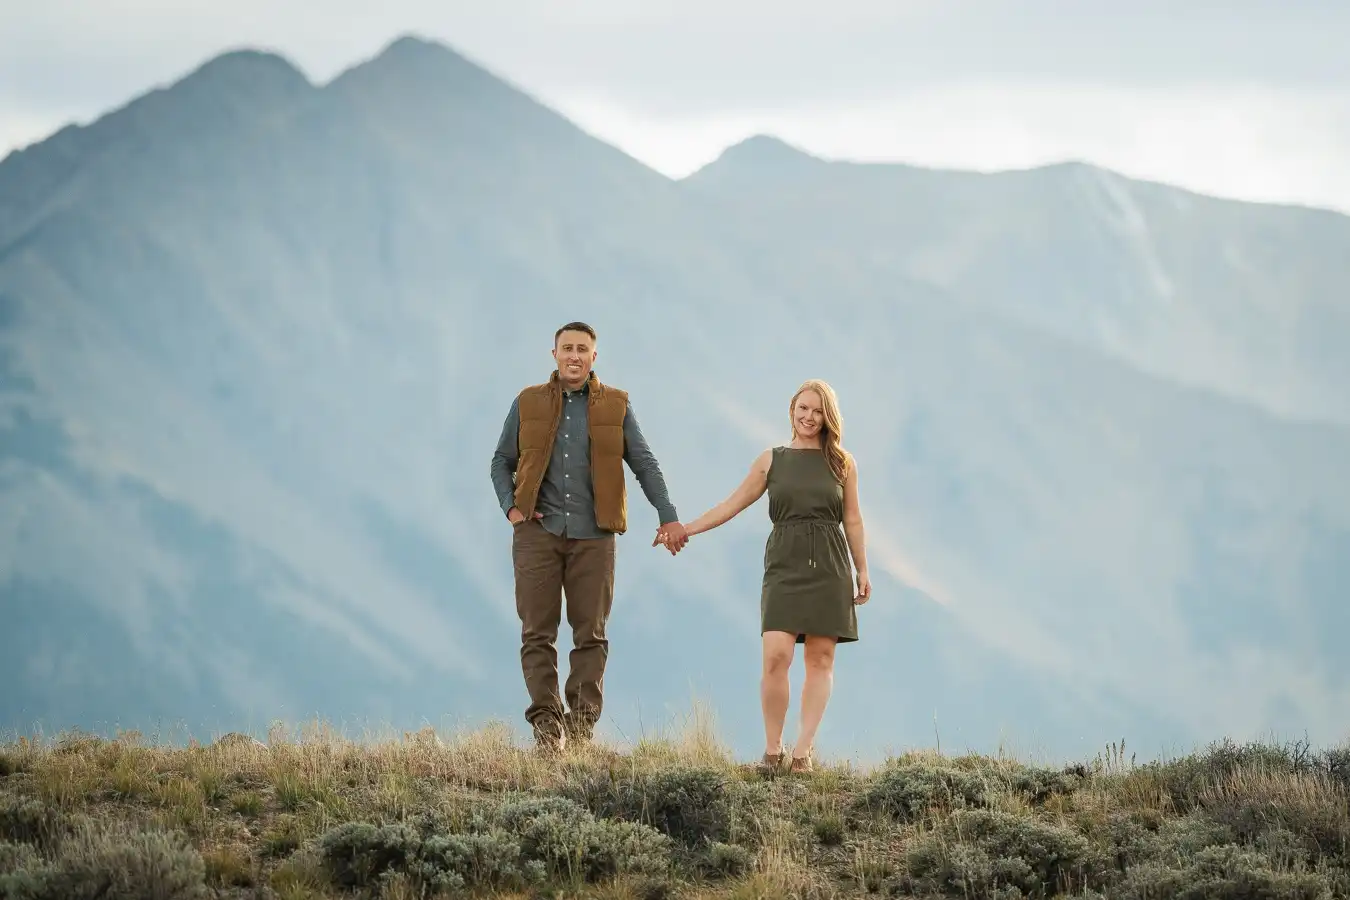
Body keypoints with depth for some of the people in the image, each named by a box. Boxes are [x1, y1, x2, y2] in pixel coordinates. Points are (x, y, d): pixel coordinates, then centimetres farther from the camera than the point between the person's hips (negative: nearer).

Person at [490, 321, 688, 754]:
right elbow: (502, 462, 15)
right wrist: (510, 507, -1)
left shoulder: (615, 406, 9)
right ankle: (546, 721, -6)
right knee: (538, 632, -6)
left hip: (592, 535, 0)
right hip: (538, 530, 0)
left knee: (590, 633, -2)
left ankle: (582, 722, 0)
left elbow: (645, 464, 8)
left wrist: (669, 518, 0)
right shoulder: (528, 403, 10)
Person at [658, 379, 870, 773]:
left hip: (828, 567, 1)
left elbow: (852, 520, 12)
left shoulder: (842, 462, 9)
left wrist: (863, 571, 9)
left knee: (821, 658, -3)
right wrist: (687, 529, 6)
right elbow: (733, 504, 11)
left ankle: (804, 749, -2)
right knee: (776, 656, -13)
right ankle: (772, 749, -5)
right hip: (784, 564, -1)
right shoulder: (771, 460, 9)